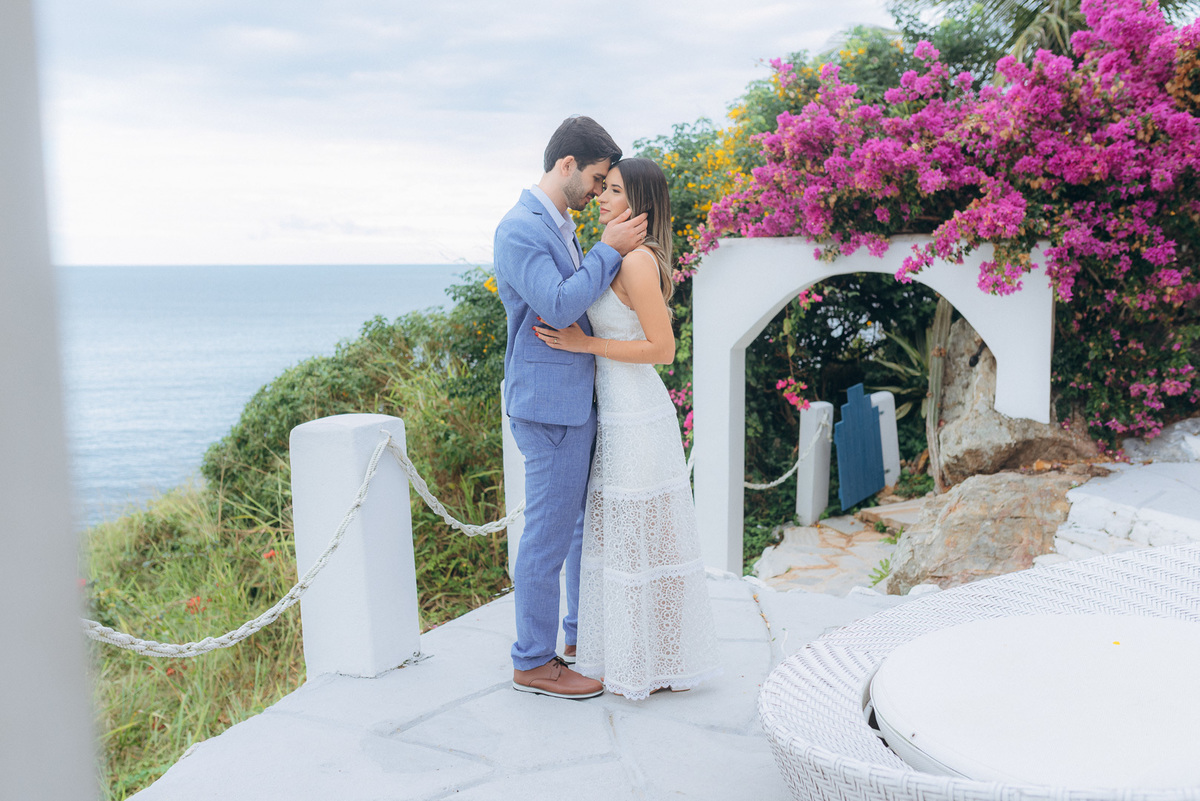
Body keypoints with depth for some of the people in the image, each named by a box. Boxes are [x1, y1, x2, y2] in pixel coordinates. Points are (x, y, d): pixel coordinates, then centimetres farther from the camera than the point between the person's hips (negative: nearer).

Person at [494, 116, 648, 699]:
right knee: (549, 534, -1)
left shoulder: (561, 226, 16)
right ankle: (533, 662, 13)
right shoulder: (519, 228, -14)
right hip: (548, 403, -10)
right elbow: (559, 305, -24)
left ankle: (583, 635, 34)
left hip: (578, 400, 10)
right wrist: (609, 250, -16)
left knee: (588, 524, 18)